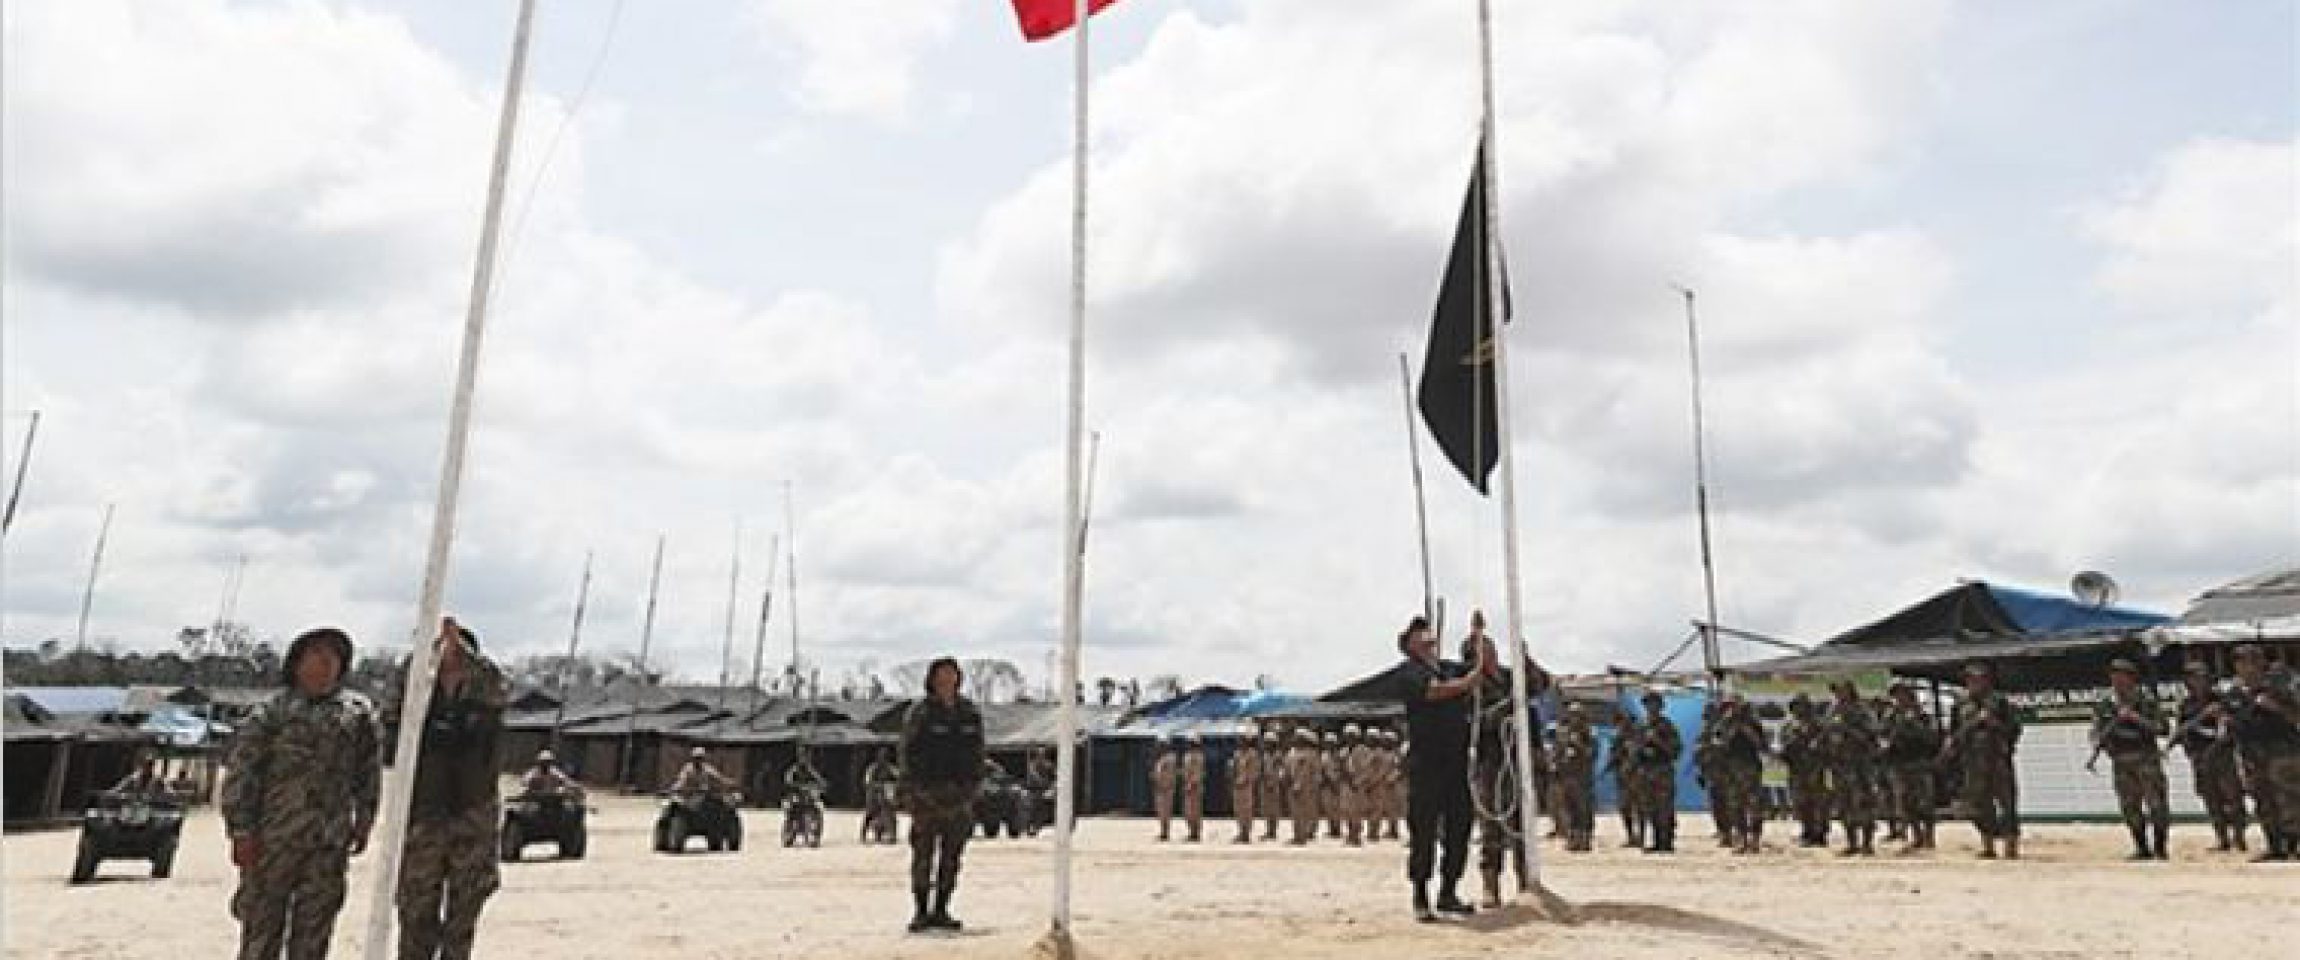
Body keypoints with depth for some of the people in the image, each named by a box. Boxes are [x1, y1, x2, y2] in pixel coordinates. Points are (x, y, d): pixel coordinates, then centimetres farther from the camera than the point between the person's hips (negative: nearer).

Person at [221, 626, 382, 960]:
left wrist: (364, 821, 10)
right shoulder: (271, 712, 0)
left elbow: (370, 771, 13)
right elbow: (240, 773, -3)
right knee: (262, 924, 3)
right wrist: (242, 832, -9)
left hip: (330, 845, 2)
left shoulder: (360, 712, 8)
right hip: (271, 842, -2)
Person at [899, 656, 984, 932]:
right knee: (923, 855, -2)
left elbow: (976, 752, 11)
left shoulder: (969, 712, 7)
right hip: (927, 792, -4)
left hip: (960, 794, 4)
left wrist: (974, 786, 2)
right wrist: (912, 794, -13)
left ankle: (940, 912, 14)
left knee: (951, 857, 6)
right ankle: (920, 912, 7)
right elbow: (910, 754, -7)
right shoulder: (919, 713, -6)